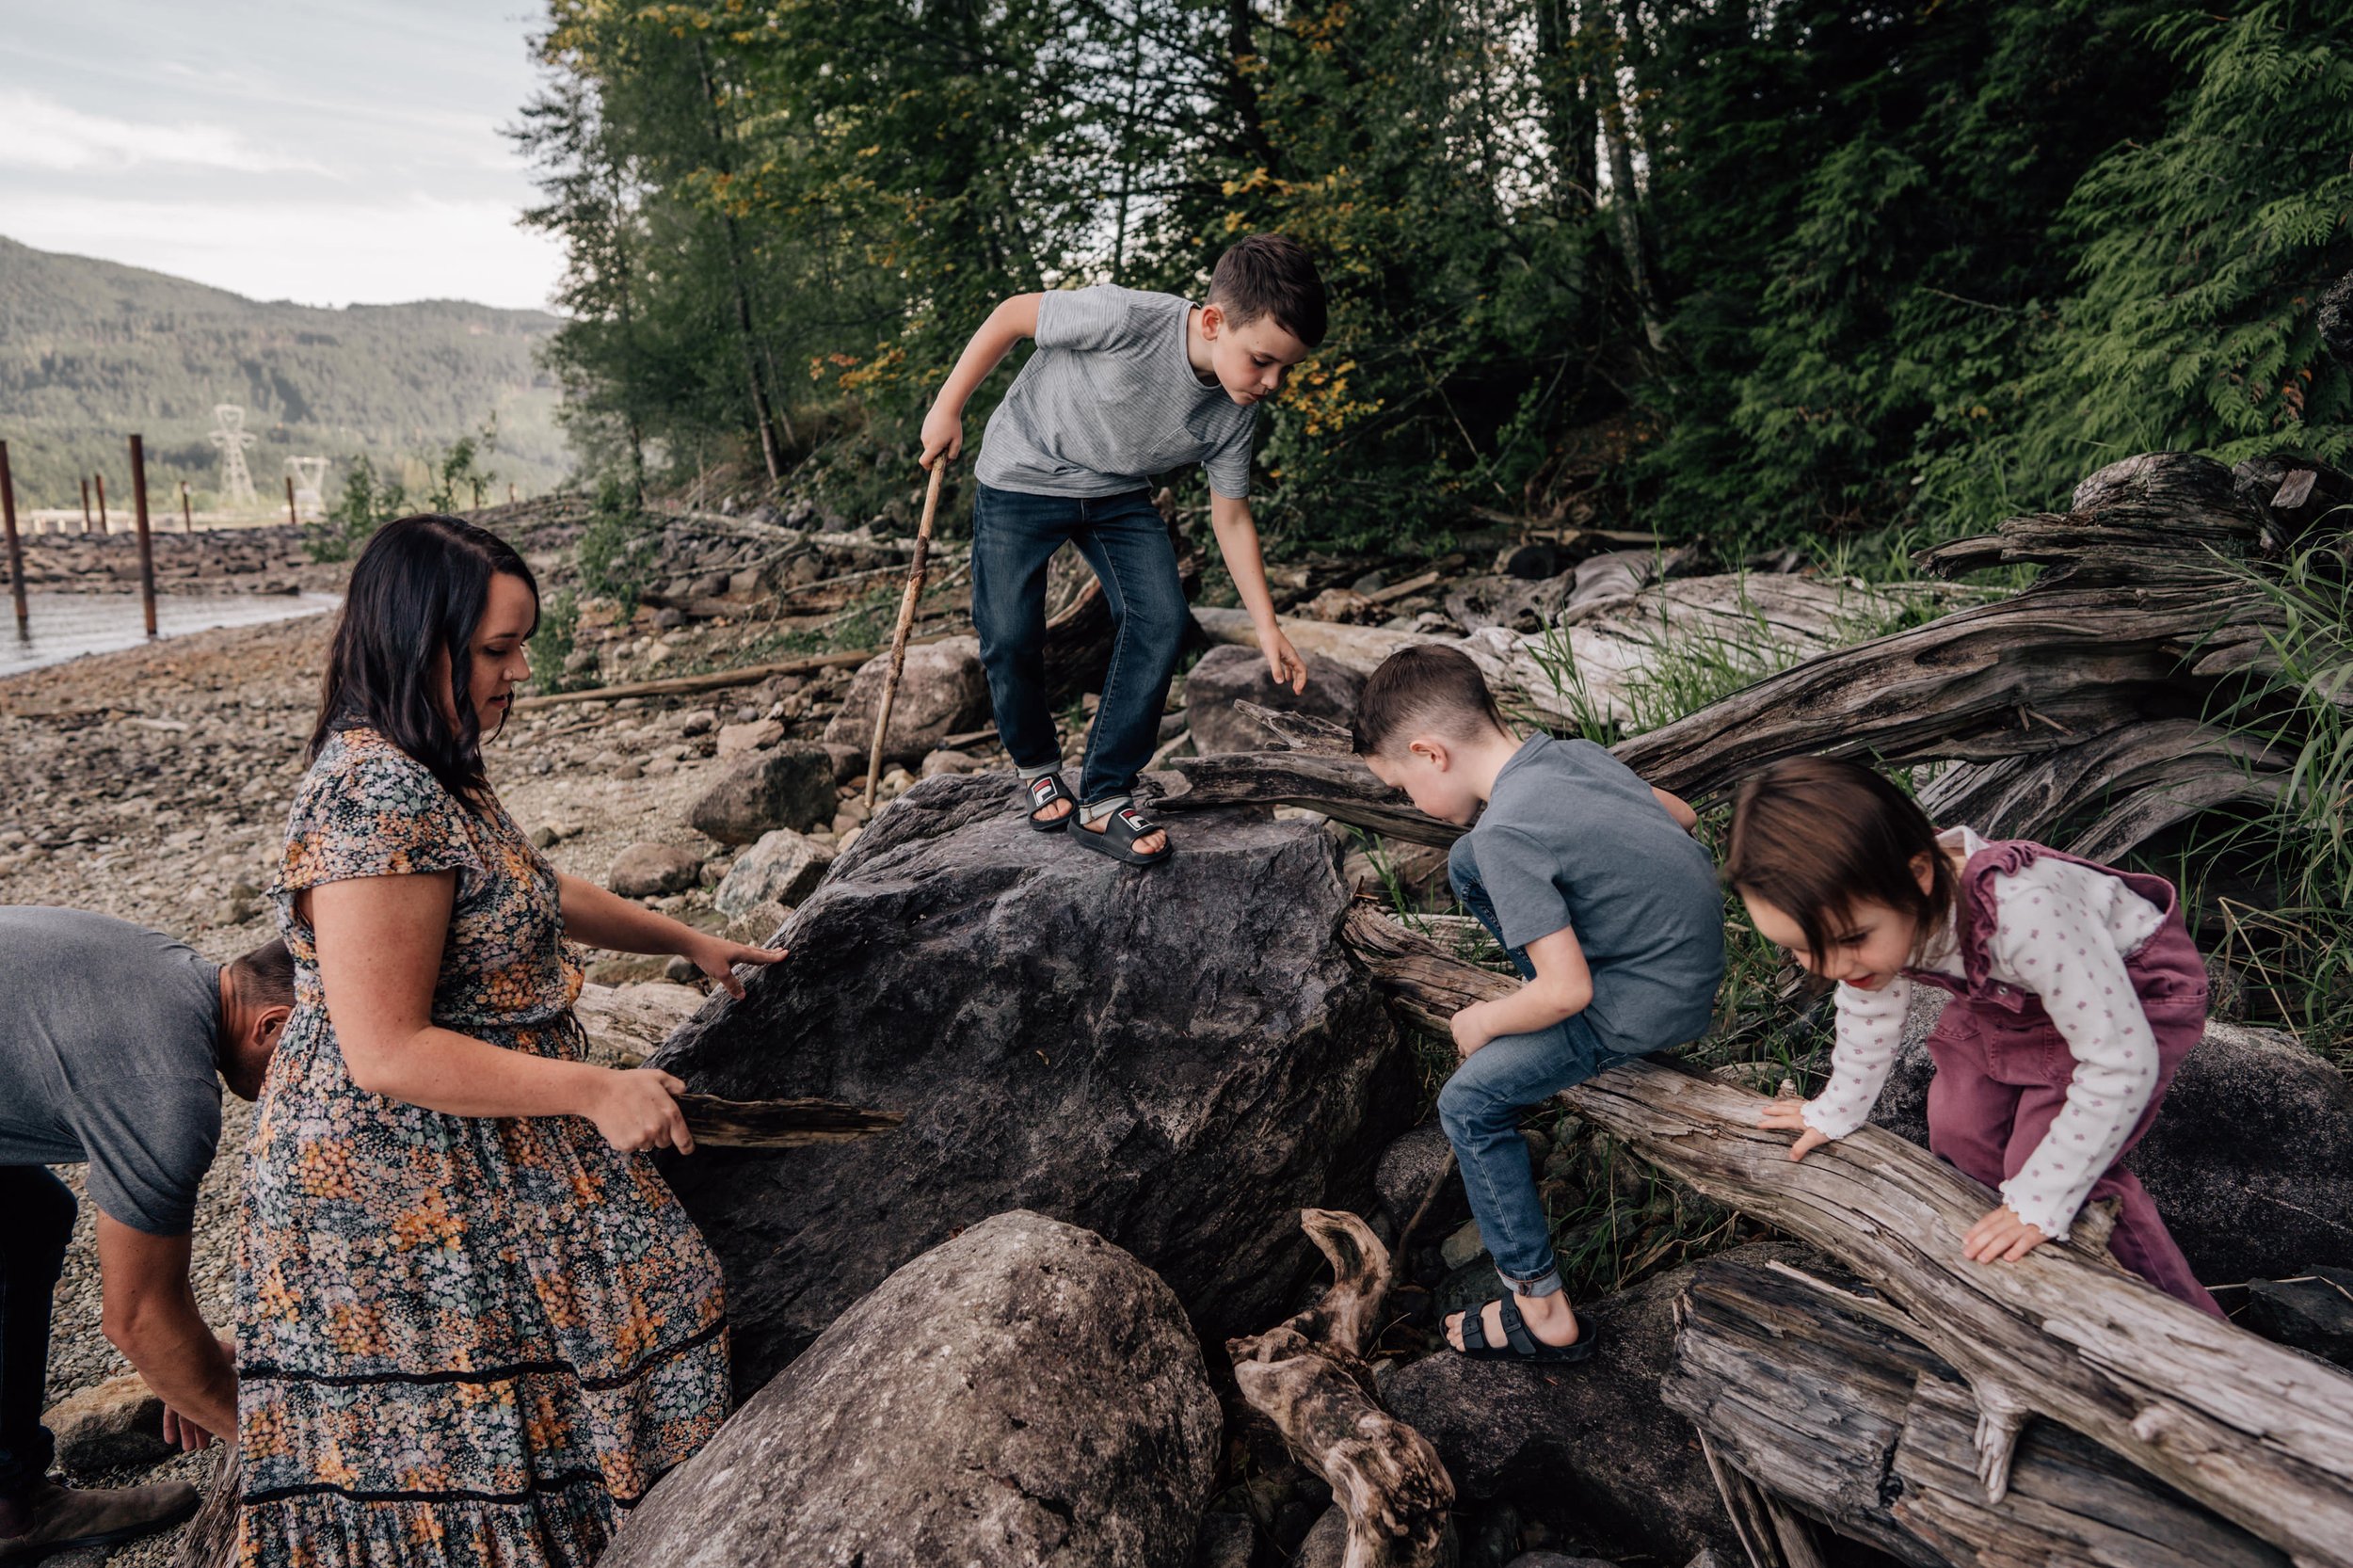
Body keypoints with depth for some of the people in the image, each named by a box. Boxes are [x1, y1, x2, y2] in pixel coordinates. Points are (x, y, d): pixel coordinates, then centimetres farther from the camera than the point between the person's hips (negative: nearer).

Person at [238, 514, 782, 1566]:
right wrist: (597, 1093, -23)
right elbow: (387, 1053, -27)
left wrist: (686, 940, 24)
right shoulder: (377, 802, -27)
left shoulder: (431, 770, 6)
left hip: (482, 1158, 10)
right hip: (406, 1190, -10)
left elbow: (522, 891, 24)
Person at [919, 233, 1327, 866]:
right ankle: (1036, 765, 22)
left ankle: (1104, 801, -4)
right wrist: (947, 409, -11)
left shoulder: (1234, 412, -15)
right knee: (1010, 639, -9)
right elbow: (1012, 315, -18)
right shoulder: (1128, 320, -33)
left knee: (1161, 622, -13)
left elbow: (1231, 516, -3)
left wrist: (1267, 627, -5)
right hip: (1023, 478, -4)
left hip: (1117, 495, 4)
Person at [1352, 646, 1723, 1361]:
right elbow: (1681, 814, 14)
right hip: (1691, 939, 9)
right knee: (1466, 865, 12)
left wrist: (1484, 1021, -7)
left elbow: (1566, 991, -25)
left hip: (1655, 1001, -9)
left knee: (1468, 1104, 0)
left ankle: (1544, 1312, 9)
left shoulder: (1508, 835, -26)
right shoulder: (1570, 750, -1)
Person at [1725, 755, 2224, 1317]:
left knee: (2040, 1163, -13)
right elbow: (1870, 1012, 0)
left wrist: (2038, 1205, -26)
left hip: (2136, 992, -6)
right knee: (1958, 1132, -1)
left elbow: (2121, 1065, -34)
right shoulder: (1861, 908, -23)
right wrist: (1836, 1112, 12)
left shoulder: (2023, 915, -44)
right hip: (2008, 993, 6)